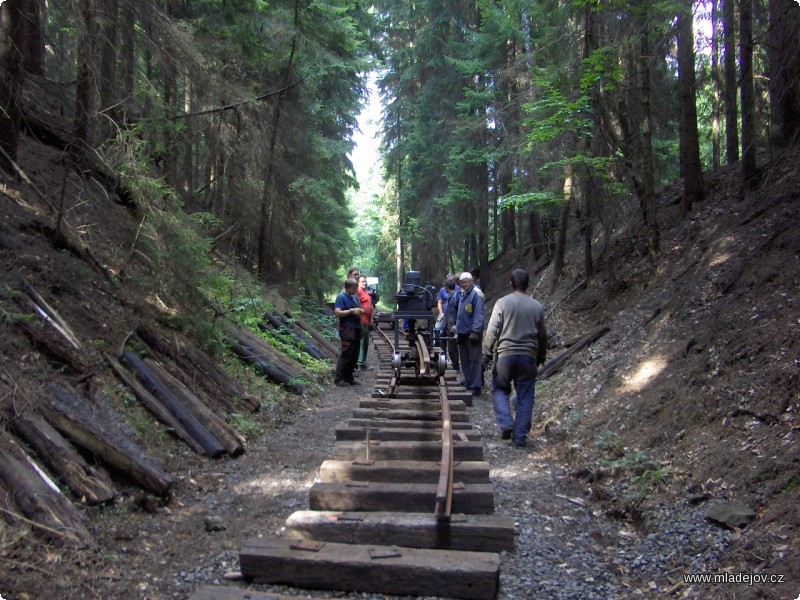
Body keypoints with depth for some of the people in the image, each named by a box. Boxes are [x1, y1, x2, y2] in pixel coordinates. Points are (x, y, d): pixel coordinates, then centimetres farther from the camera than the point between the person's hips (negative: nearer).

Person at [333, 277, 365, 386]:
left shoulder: (354, 297, 16)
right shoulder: (341, 297, -9)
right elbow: (337, 312, -18)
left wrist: (360, 311, 6)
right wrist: (352, 311, -18)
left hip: (356, 328, 9)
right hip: (347, 329, -9)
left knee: (354, 355, 10)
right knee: (346, 354, -10)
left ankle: (348, 378, 18)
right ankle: (338, 378, -4)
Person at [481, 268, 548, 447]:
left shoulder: (502, 303, -4)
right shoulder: (537, 307, 6)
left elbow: (492, 330, -7)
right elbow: (542, 335, 13)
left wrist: (487, 353, 2)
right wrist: (541, 357, 25)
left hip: (505, 354, -2)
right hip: (528, 357, 2)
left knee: (499, 390, 14)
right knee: (525, 396, 8)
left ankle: (506, 423, -4)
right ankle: (520, 435, 9)